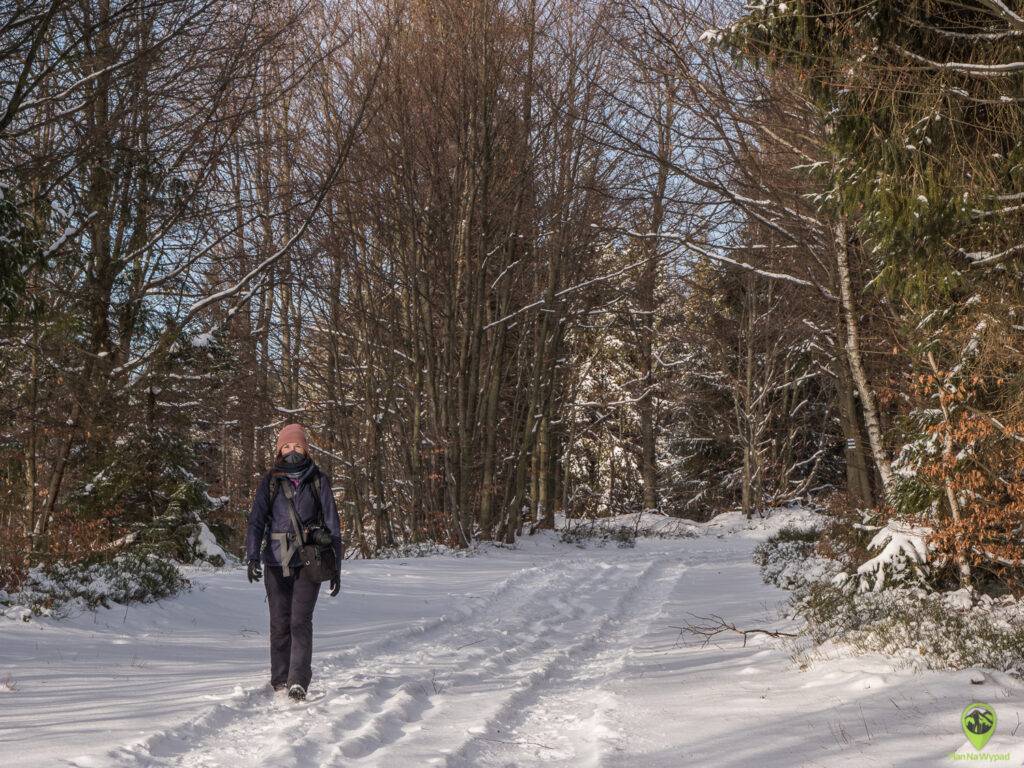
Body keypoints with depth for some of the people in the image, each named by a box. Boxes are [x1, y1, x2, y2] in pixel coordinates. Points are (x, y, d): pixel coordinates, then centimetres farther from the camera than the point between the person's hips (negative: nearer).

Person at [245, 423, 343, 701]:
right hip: (276, 563, 2)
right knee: (279, 623, 3)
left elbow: (332, 525, 8)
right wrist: (253, 556, -14)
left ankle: (298, 682, -15)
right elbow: (256, 521, 2)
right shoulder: (269, 481, 7)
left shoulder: (318, 481, 6)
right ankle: (280, 681, 11)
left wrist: (336, 568, 5)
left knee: (301, 621, -12)